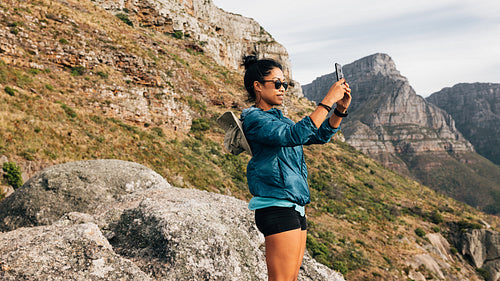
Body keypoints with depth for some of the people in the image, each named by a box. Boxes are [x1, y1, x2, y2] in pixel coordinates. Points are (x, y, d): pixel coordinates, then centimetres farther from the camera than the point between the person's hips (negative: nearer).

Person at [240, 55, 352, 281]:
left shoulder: (277, 118, 18)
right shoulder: (254, 118, -10)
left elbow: (320, 135, 17)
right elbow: (295, 135, -25)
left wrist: (341, 109, 3)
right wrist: (328, 101, -22)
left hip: (295, 208, 10)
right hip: (277, 208, -10)